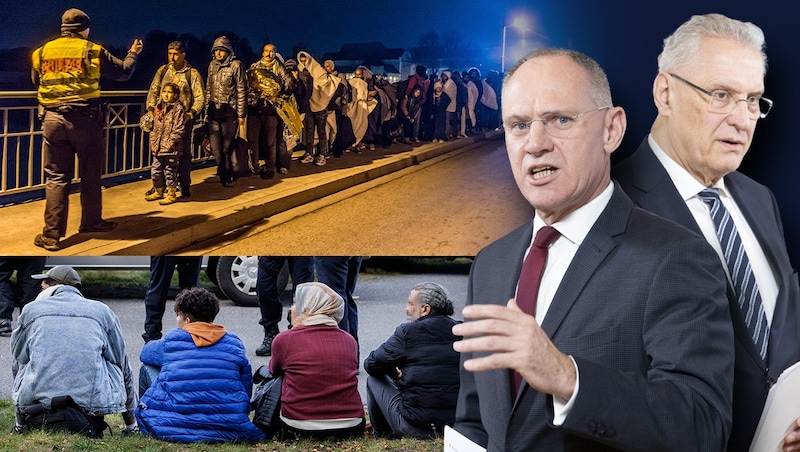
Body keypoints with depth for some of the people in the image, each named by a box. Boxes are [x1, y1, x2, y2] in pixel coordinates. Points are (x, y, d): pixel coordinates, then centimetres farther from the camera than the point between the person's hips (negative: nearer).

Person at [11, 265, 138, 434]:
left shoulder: (31, 310, 15)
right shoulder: (102, 311, 15)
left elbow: (18, 362, 28)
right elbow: (122, 365, 24)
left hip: (37, 398, 1)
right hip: (92, 400, -1)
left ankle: (21, 425, 17)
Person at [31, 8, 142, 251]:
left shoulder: (41, 53, 7)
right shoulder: (93, 51, -1)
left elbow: (36, 82, 21)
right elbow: (123, 72, 8)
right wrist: (133, 54, 27)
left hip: (52, 119, 2)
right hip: (84, 119, -2)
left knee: (56, 177, 3)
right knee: (90, 174, 14)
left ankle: (52, 234, -2)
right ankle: (91, 222, 24)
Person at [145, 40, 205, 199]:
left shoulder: (192, 74, -2)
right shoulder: (163, 70, 9)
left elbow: (200, 98, -5)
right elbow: (153, 91, 9)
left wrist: (190, 114, -19)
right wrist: (151, 108, -7)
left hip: (183, 119, -3)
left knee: (183, 152, 0)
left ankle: (184, 186, 9)